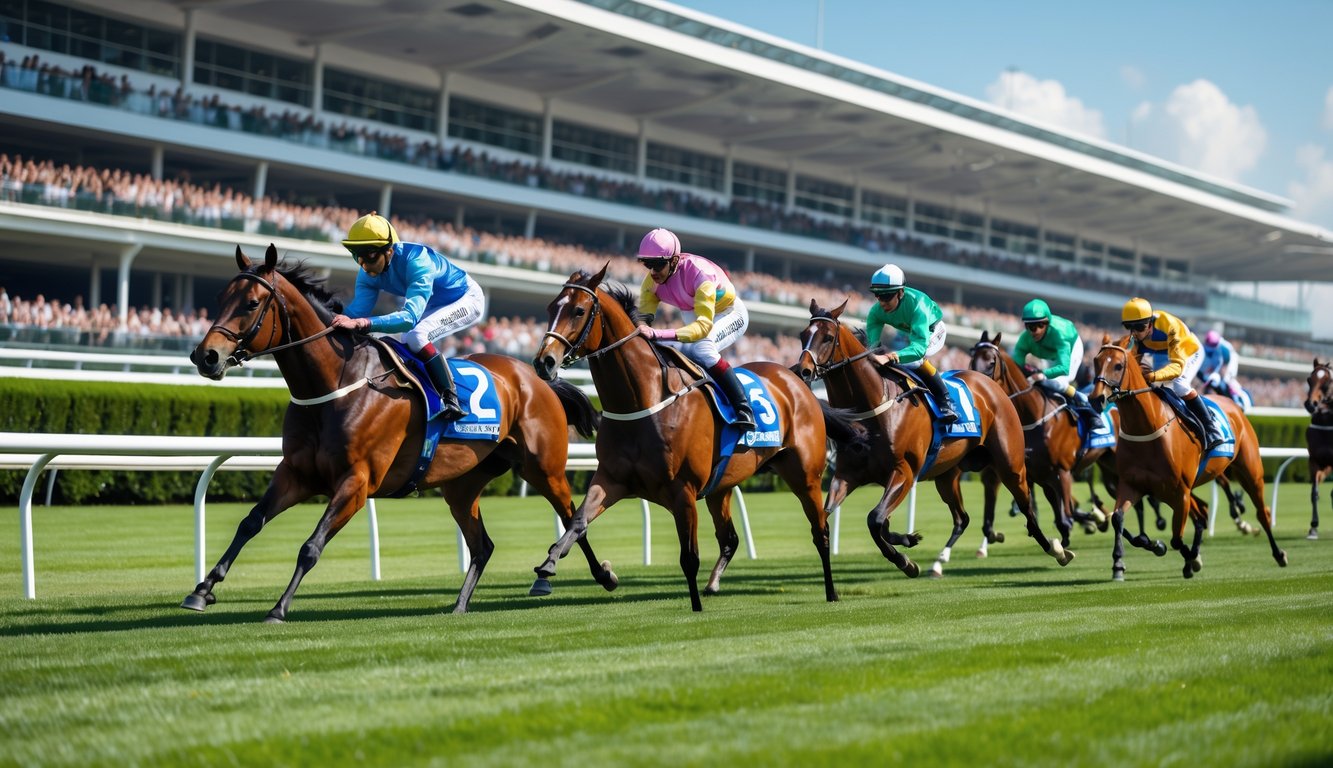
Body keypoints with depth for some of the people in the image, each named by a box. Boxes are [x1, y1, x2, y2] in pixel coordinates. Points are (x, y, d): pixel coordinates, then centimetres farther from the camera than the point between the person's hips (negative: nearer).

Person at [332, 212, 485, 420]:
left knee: (416, 336, -29)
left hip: (467, 299, -9)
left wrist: (361, 323, -62)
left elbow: (410, 317, -50)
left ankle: (451, 400, -25)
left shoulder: (417, 261, -39)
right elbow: (357, 309, -23)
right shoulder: (368, 275, -16)